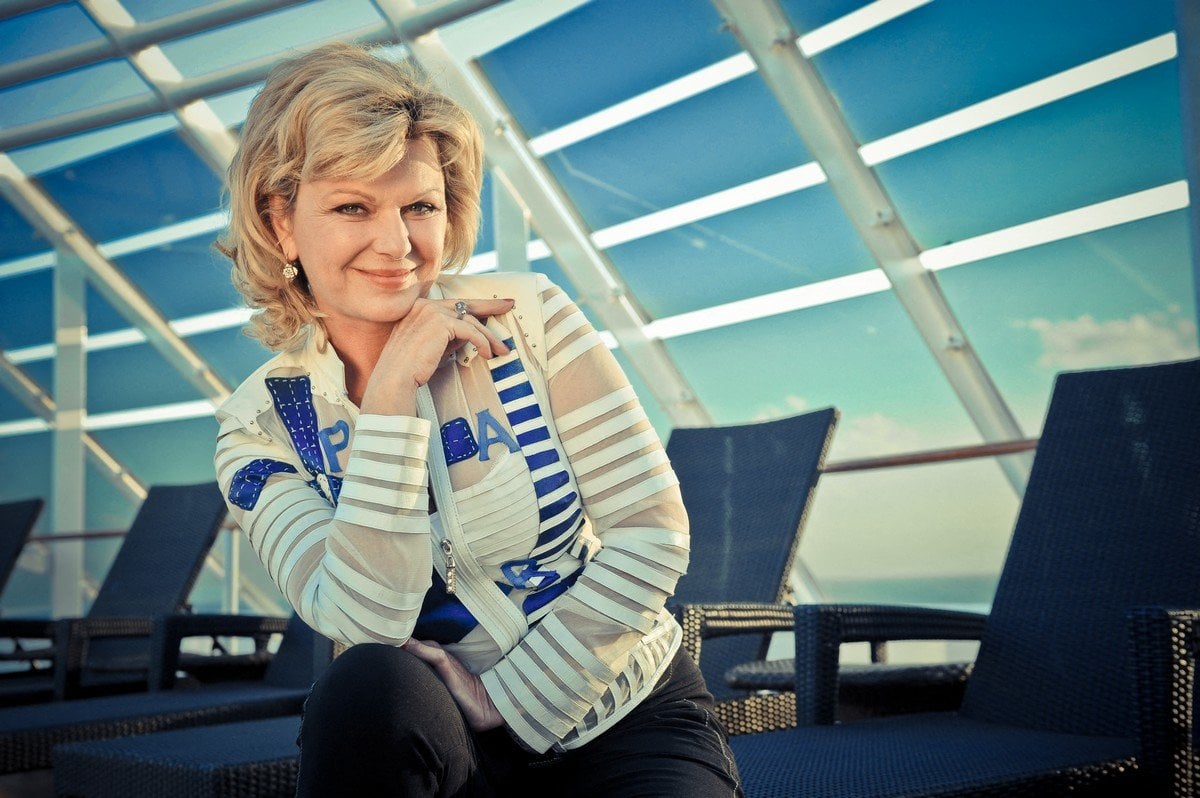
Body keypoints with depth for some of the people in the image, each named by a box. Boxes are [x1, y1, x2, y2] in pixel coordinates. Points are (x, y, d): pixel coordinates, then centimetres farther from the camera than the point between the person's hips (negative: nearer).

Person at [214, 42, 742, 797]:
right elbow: (368, 622, -18)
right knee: (368, 686, -31)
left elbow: (653, 533, -10)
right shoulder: (261, 423, -6)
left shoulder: (528, 316, -9)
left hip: (628, 724, -1)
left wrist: (510, 699, -12)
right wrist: (392, 392, -21)